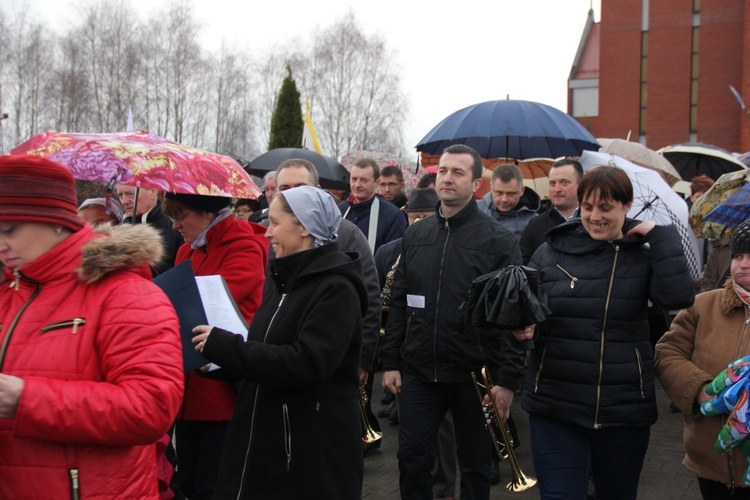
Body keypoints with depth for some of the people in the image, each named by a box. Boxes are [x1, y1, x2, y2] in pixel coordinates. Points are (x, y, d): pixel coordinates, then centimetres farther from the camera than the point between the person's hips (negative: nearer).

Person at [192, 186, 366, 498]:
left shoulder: (336, 288, -16)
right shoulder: (283, 280, 11)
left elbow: (305, 365, -25)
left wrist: (222, 346, -21)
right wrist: (221, 353, 4)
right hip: (263, 439, 8)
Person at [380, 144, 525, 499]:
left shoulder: (498, 240, -6)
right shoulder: (415, 236, 7)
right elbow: (398, 303, 10)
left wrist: (507, 378, -13)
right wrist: (390, 362, 6)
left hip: (473, 374, -3)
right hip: (418, 373, 4)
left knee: (475, 463, 11)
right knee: (412, 459, 8)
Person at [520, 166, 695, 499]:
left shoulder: (644, 255, -1)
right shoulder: (550, 252, 1)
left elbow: (678, 297, -19)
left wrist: (661, 235, -14)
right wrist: (521, 328, -14)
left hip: (624, 408, 1)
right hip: (555, 405, 0)